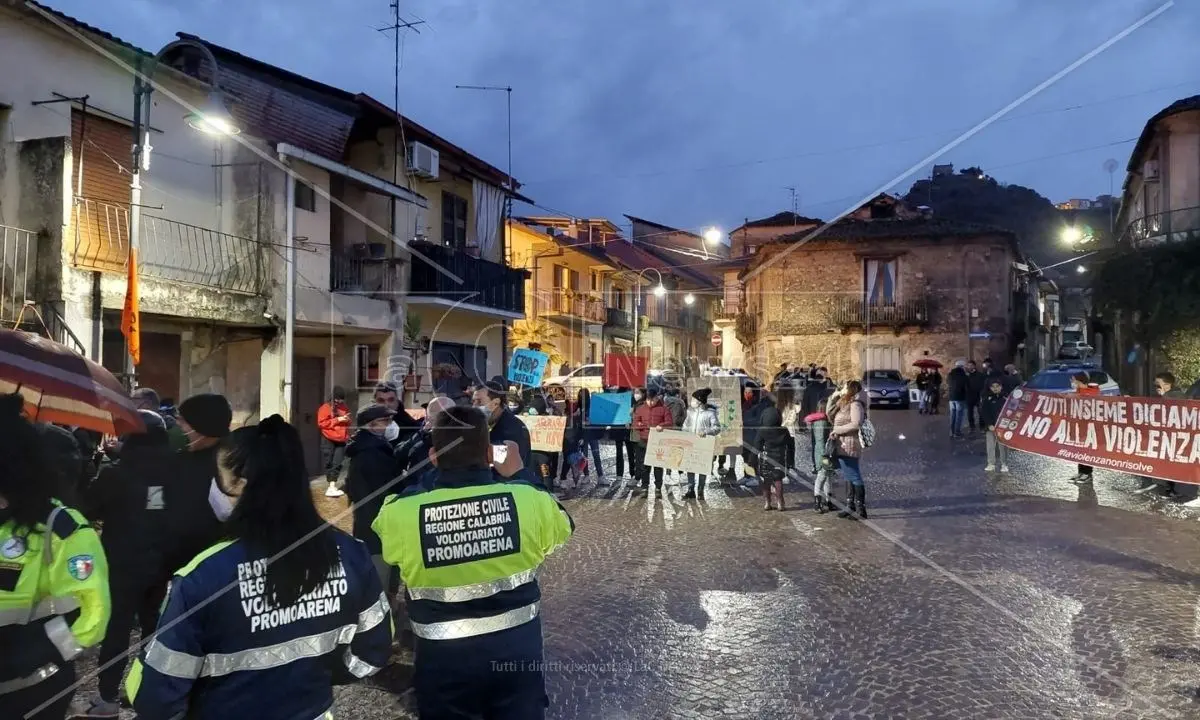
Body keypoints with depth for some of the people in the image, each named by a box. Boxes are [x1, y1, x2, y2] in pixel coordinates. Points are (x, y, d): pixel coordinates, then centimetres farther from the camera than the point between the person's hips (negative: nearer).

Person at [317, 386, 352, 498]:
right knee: (329, 464, 1)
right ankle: (331, 486, 8)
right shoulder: (325, 408, -5)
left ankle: (333, 486, 5)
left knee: (337, 464, 1)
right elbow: (321, 423, -13)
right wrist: (337, 420, -15)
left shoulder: (345, 408, 11)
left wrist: (347, 420, -2)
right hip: (329, 441, -4)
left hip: (341, 441, 4)